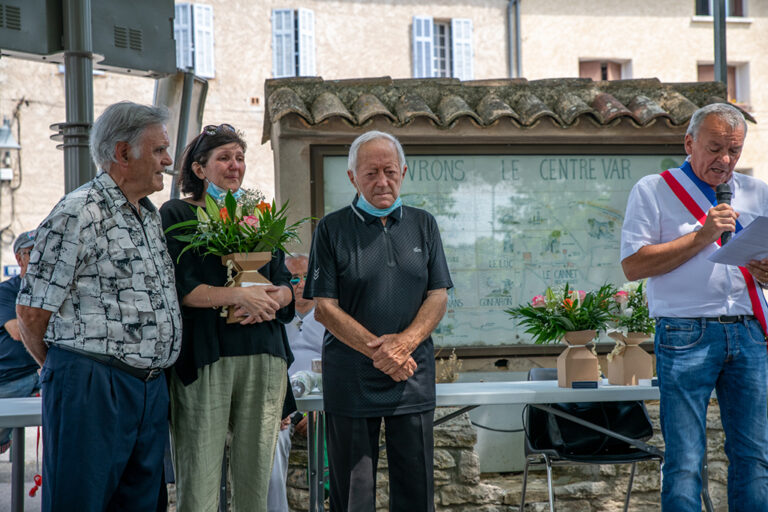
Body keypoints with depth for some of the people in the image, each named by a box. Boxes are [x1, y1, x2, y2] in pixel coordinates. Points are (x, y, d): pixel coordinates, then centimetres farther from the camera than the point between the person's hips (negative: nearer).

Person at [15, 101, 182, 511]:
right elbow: (32, 312, -9)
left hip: (152, 391, 8)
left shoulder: (151, 217, 16)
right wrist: (64, 371, 4)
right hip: (92, 387, -8)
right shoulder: (78, 214, -11)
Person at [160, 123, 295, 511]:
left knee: (255, 475, 4)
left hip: (264, 358, 5)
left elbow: (287, 286, 15)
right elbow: (178, 288, -8)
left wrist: (274, 297, -8)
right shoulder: (177, 215, 4)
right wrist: (238, 295, -17)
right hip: (204, 357, -4)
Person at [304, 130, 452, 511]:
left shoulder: (423, 225, 9)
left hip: (413, 379, 3)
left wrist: (405, 342, -13)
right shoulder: (332, 229, -1)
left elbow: (438, 297, 5)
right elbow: (324, 308, -6)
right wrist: (377, 350, -16)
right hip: (350, 378, -3)